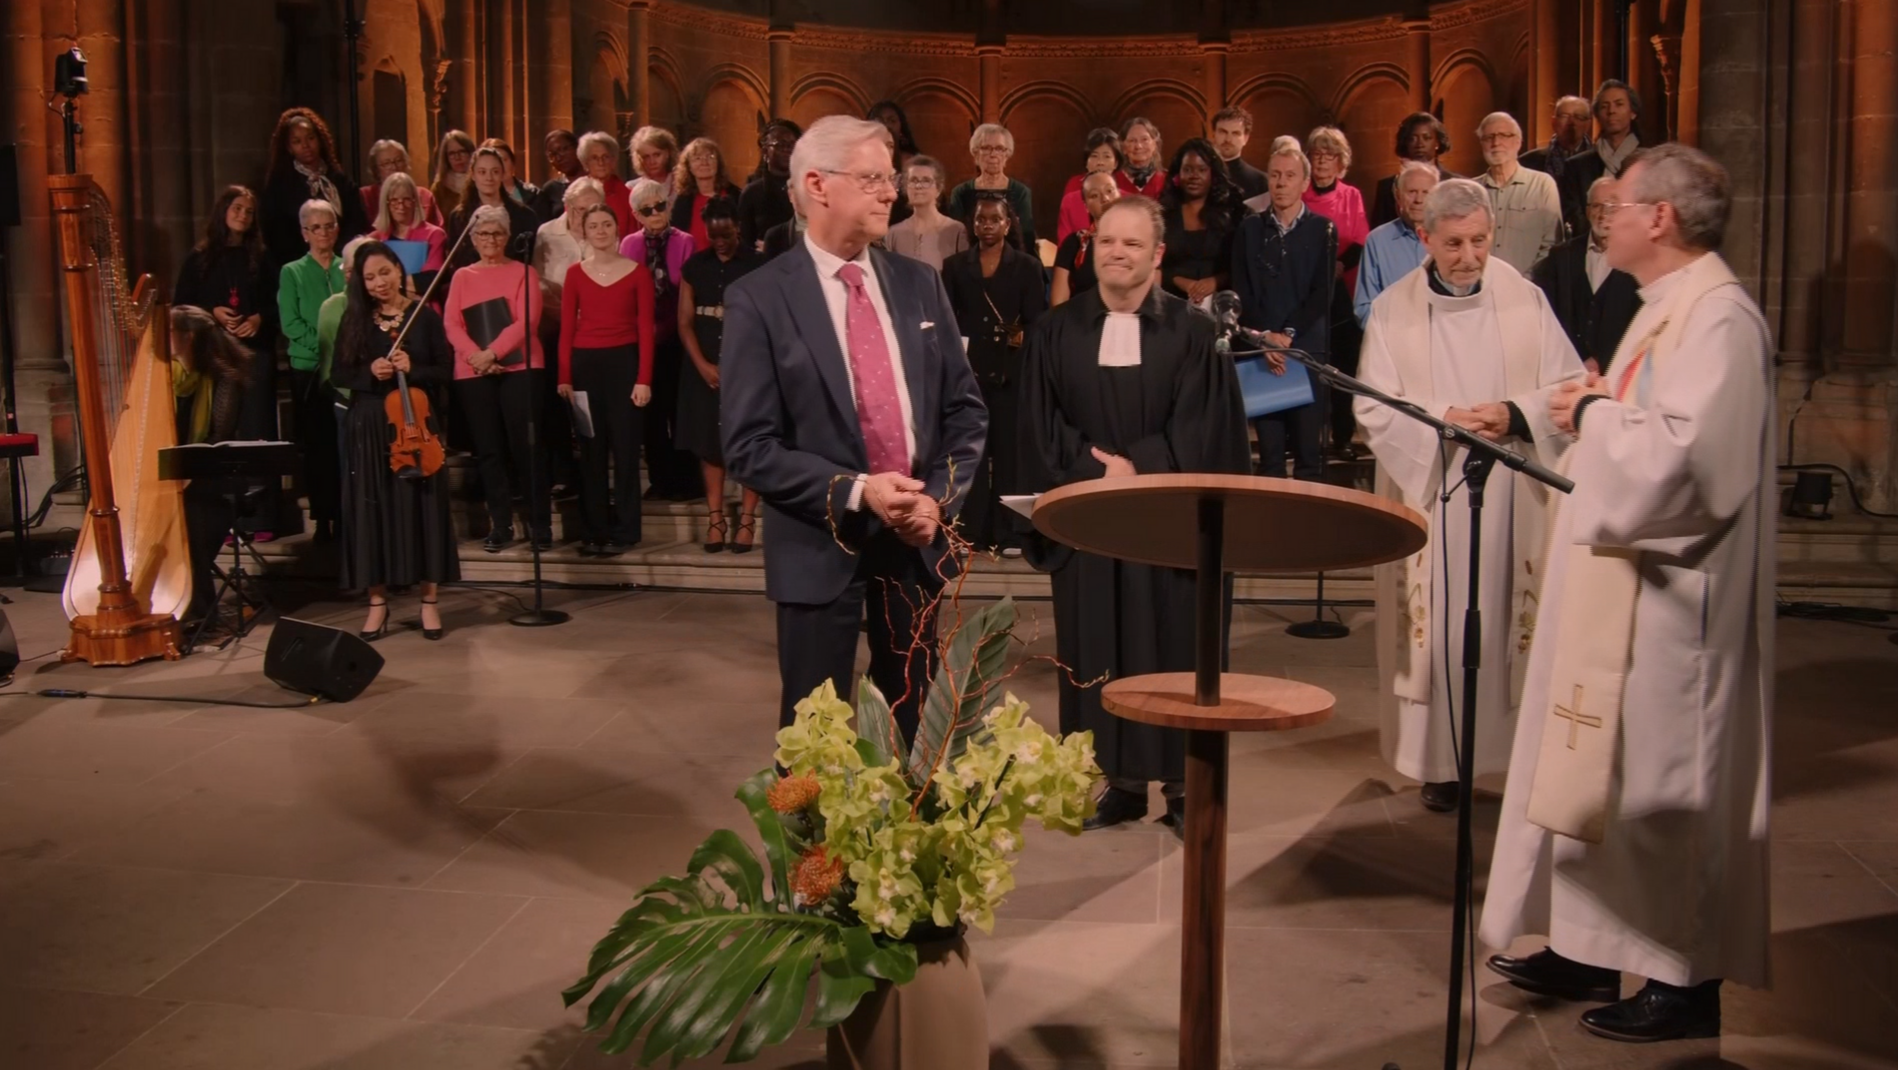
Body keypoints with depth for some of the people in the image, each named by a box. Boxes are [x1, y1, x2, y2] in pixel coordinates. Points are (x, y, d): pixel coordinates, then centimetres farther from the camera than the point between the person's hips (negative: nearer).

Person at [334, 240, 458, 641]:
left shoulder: (425, 315, 0)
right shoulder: (354, 320, 5)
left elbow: (445, 370, -1)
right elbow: (339, 374, 6)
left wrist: (413, 369, -18)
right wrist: (369, 373, -12)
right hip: (368, 428, 2)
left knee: (422, 509, 1)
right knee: (372, 511, 2)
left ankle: (430, 600, 10)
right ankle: (377, 603, 11)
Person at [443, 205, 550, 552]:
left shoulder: (522, 273, 6)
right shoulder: (462, 277, 14)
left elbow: (527, 321, -6)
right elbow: (451, 324, 3)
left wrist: (493, 353, -18)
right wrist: (476, 356, -14)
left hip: (519, 368, -3)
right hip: (473, 374, 3)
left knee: (526, 446, -5)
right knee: (488, 450, 5)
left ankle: (540, 525, 0)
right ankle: (501, 526, 12)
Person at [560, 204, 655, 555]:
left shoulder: (637, 272, 1)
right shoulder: (575, 273, 7)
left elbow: (645, 328, -2)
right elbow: (566, 328, 4)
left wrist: (644, 379, -10)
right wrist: (564, 378, -4)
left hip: (624, 362, -2)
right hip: (585, 364, 2)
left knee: (625, 447, 0)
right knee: (591, 449, 6)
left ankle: (624, 531, 7)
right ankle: (594, 530, 13)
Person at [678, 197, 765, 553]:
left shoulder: (757, 266, -3)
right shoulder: (694, 266, 8)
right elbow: (685, 322, 7)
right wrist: (704, 365, -5)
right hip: (704, 369, 4)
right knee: (709, 442, 5)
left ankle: (747, 520, 2)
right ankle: (715, 519, 11)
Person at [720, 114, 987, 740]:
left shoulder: (919, 285, 6)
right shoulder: (759, 300, -8)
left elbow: (965, 408, 8)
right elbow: (749, 447, -11)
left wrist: (938, 498, -8)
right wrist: (855, 492, -20)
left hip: (920, 539, 4)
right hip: (822, 546, -4)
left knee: (917, 727, 13)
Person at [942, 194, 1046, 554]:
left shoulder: (1027, 266, 8)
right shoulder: (955, 266, 11)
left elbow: (1037, 319, 2)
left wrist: (1023, 334, -18)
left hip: (1012, 371, -1)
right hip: (968, 370, 1)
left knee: (1009, 449, 0)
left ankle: (1007, 534, 5)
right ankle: (970, 532, 3)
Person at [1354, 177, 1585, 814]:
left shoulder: (1526, 301, 1)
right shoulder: (1392, 313, -1)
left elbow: (1569, 389, 1)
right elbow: (1375, 410, -6)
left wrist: (1514, 415, -17)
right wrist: (1442, 422, -20)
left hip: (1514, 500, 1)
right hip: (1429, 498, -1)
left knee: (1515, 622, 5)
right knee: (1440, 629, 3)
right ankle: (1442, 760, 12)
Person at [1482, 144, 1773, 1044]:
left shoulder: (1719, 316, -17)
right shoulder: (1666, 309, 14)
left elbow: (1690, 454, -28)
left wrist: (1594, 417, -14)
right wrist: (1595, 411, 4)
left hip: (1669, 600, -10)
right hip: (1618, 582, 10)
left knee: (1661, 780, -1)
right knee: (1604, 768, 14)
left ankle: (1684, 978, 12)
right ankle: (1591, 948, 25)